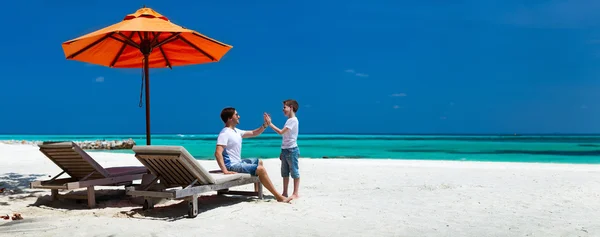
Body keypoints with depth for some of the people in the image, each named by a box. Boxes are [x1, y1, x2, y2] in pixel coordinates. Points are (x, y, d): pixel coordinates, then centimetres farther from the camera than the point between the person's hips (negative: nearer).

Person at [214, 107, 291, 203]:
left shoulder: (236, 131, 11)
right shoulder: (224, 133, -19)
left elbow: (253, 133, 19)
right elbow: (218, 153, -29)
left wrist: (265, 125, 7)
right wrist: (225, 170, -37)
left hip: (238, 162, 11)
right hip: (232, 165, -11)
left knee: (259, 162, 27)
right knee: (260, 169, -18)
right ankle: (279, 196, -14)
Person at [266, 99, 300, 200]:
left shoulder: (293, 120, -13)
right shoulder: (289, 120, 18)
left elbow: (281, 132, -21)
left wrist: (270, 124, -17)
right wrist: (283, 151, 17)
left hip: (291, 150, -10)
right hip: (285, 150, 10)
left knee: (294, 171, -4)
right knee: (285, 173, 12)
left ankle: (295, 193, 0)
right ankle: (284, 193, 18)